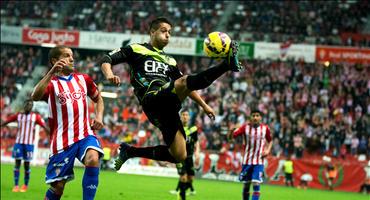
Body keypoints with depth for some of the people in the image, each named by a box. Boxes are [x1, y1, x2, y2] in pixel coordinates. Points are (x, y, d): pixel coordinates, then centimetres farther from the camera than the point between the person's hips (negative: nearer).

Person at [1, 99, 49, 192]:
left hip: (29, 143, -2)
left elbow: (44, 126, -1)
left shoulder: (36, 116, 3)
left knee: (27, 164, 0)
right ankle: (16, 185, -1)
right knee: (17, 163, -3)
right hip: (18, 142, 2)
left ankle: (25, 185, 13)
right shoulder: (18, 115, 9)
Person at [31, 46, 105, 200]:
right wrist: (51, 73, -31)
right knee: (58, 185, -2)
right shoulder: (51, 83, 1)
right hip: (62, 140, -2)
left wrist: (99, 117, 9)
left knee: (93, 159, -30)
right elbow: (35, 96, -21)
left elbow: (98, 99, 29)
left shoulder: (83, 79, 13)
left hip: (85, 134, 2)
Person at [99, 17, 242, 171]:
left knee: (179, 156, -2)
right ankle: (228, 63, -48)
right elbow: (106, 60, 7)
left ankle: (131, 151, 15)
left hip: (169, 108, 7)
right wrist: (109, 74, -15)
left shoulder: (170, 61, 33)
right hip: (151, 100, -7)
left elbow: (187, 87, 37)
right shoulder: (136, 49, 16)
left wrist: (203, 105, 27)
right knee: (184, 81, -33)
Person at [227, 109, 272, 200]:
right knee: (246, 184, 8)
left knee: (256, 184, -12)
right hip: (247, 160, 1)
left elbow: (270, 141, 15)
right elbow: (230, 137, -12)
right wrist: (232, 131, -34)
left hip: (259, 161, -1)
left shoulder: (265, 128, -3)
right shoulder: (245, 127, -6)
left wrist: (267, 150, -4)